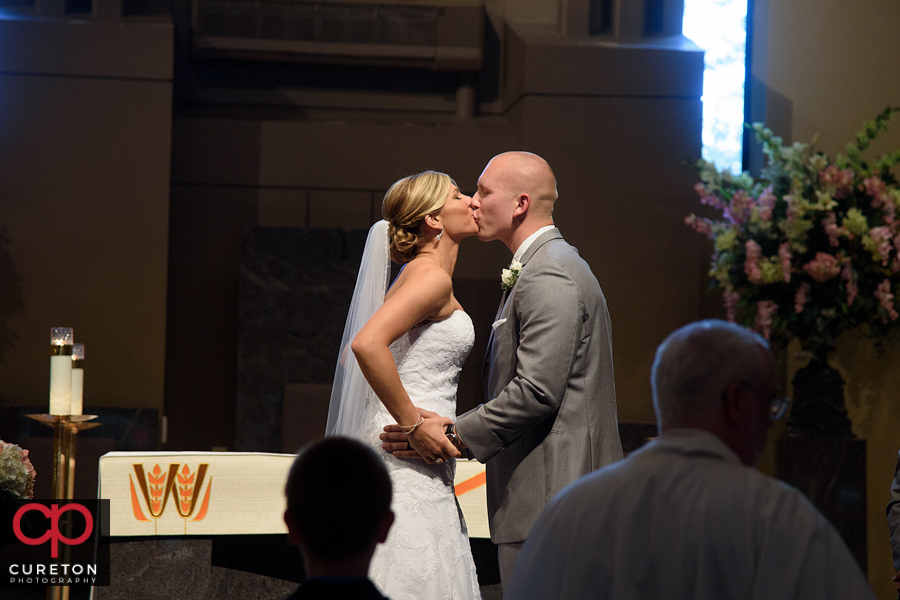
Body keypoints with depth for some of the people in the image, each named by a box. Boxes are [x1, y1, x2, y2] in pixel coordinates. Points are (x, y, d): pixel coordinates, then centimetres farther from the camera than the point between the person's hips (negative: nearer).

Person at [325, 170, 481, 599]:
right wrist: (411, 422, -20)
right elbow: (367, 344, -26)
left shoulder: (418, 275, 18)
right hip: (411, 466, -10)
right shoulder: (432, 277, -11)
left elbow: (353, 355, 25)